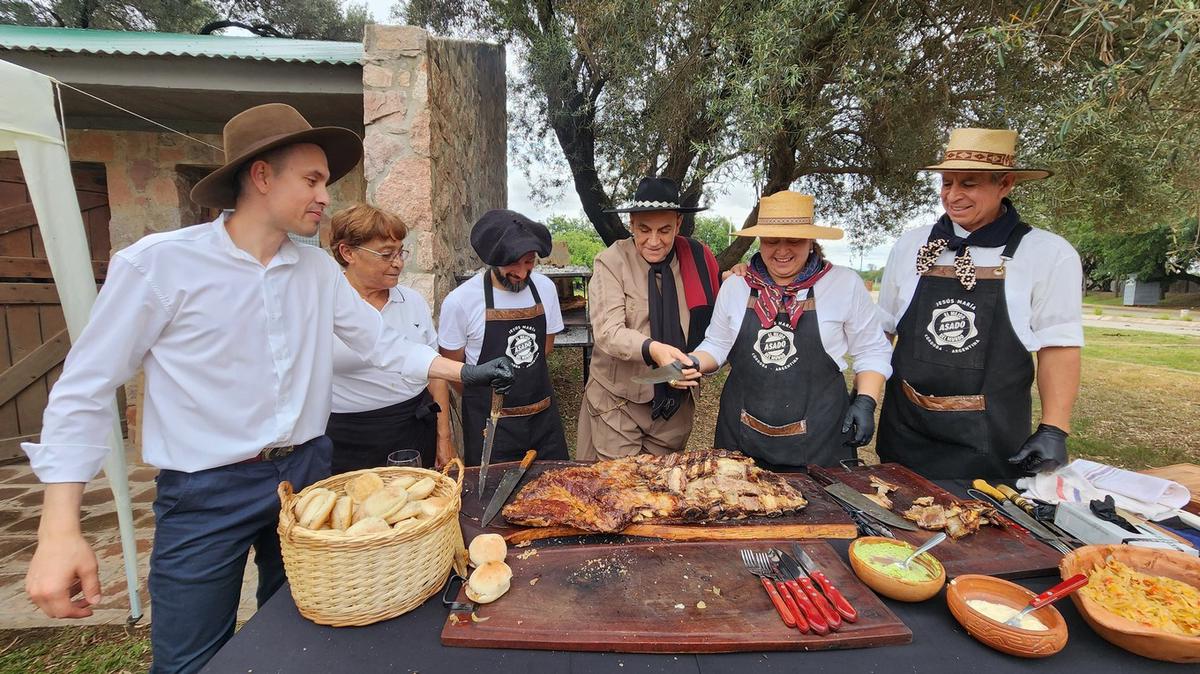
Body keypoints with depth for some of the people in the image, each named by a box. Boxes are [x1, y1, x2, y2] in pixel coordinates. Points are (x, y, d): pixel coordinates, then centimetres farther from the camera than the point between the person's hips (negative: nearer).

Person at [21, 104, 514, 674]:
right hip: (204, 495, -4)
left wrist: (462, 372, -3)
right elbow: (84, 390, -9)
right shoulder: (156, 264, -14)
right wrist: (60, 531, -13)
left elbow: (382, 342, 4)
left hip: (307, 472, 5)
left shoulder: (319, 269, 0)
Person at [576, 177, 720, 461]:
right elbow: (607, 332, -22)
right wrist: (652, 349, -38)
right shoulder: (611, 262, -11)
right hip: (618, 401, -3)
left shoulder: (698, 258, -1)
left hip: (676, 401, 3)